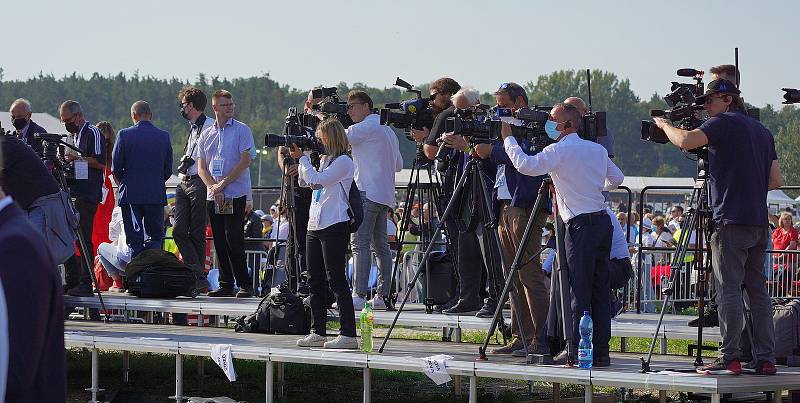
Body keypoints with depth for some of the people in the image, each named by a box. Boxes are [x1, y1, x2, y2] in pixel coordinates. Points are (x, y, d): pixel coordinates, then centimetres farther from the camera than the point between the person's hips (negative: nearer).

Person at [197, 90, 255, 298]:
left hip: (235, 195, -5)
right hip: (213, 196, 5)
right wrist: (213, 187, -8)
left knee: (234, 241, -9)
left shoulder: (242, 130, 0)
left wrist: (223, 183, -11)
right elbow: (201, 168, 10)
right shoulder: (206, 134, 13)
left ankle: (245, 285, -4)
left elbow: (245, 161, -8)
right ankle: (226, 285, 11)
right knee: (220, 243, 6)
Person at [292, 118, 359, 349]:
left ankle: (348, 334, -10)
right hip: (315, 226, 9)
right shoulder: (324, 160, 18)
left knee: (335, 279, -10)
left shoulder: (343, 162, -8)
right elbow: (305, 182, 20)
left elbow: (316, 180, -16)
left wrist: (302, 158, -5)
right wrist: (299, 160, 10)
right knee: (315, 280, 9)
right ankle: (318, 332, 14)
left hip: (334, 226, -9)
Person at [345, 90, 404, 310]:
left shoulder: (366, 128, -7)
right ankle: (383, 295, 8)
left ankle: (359, 295, -17)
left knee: (360, 244, -12)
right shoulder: (388, 130, 21)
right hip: (385, 196, 9)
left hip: (367, 193, -9)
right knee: (380, 244, 10)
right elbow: (399, 165, 25)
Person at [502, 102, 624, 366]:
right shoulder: (598, 149, 14)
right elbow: (616, 179, 23)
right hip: (603, 220, 7)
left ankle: (578, 351, -5)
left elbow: (526, 166, -19)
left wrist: (508, 138, -6)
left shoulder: (560, 150, -8)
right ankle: (600, 351, 10)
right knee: (600, 290, 9)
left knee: (579, 292, -5)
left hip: (581, 225, -7)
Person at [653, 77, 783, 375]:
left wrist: (664, 124, 0)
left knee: (728, 290, -7)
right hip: (759, 222, 8)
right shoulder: (762, 131, 19)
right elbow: (776, 180, 18)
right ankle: (766, 359, 6)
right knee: (757, 289, 8)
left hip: (731, 220, -8)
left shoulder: (724, 123, -4)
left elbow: (686, 141, -18)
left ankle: (730, 358, -10)